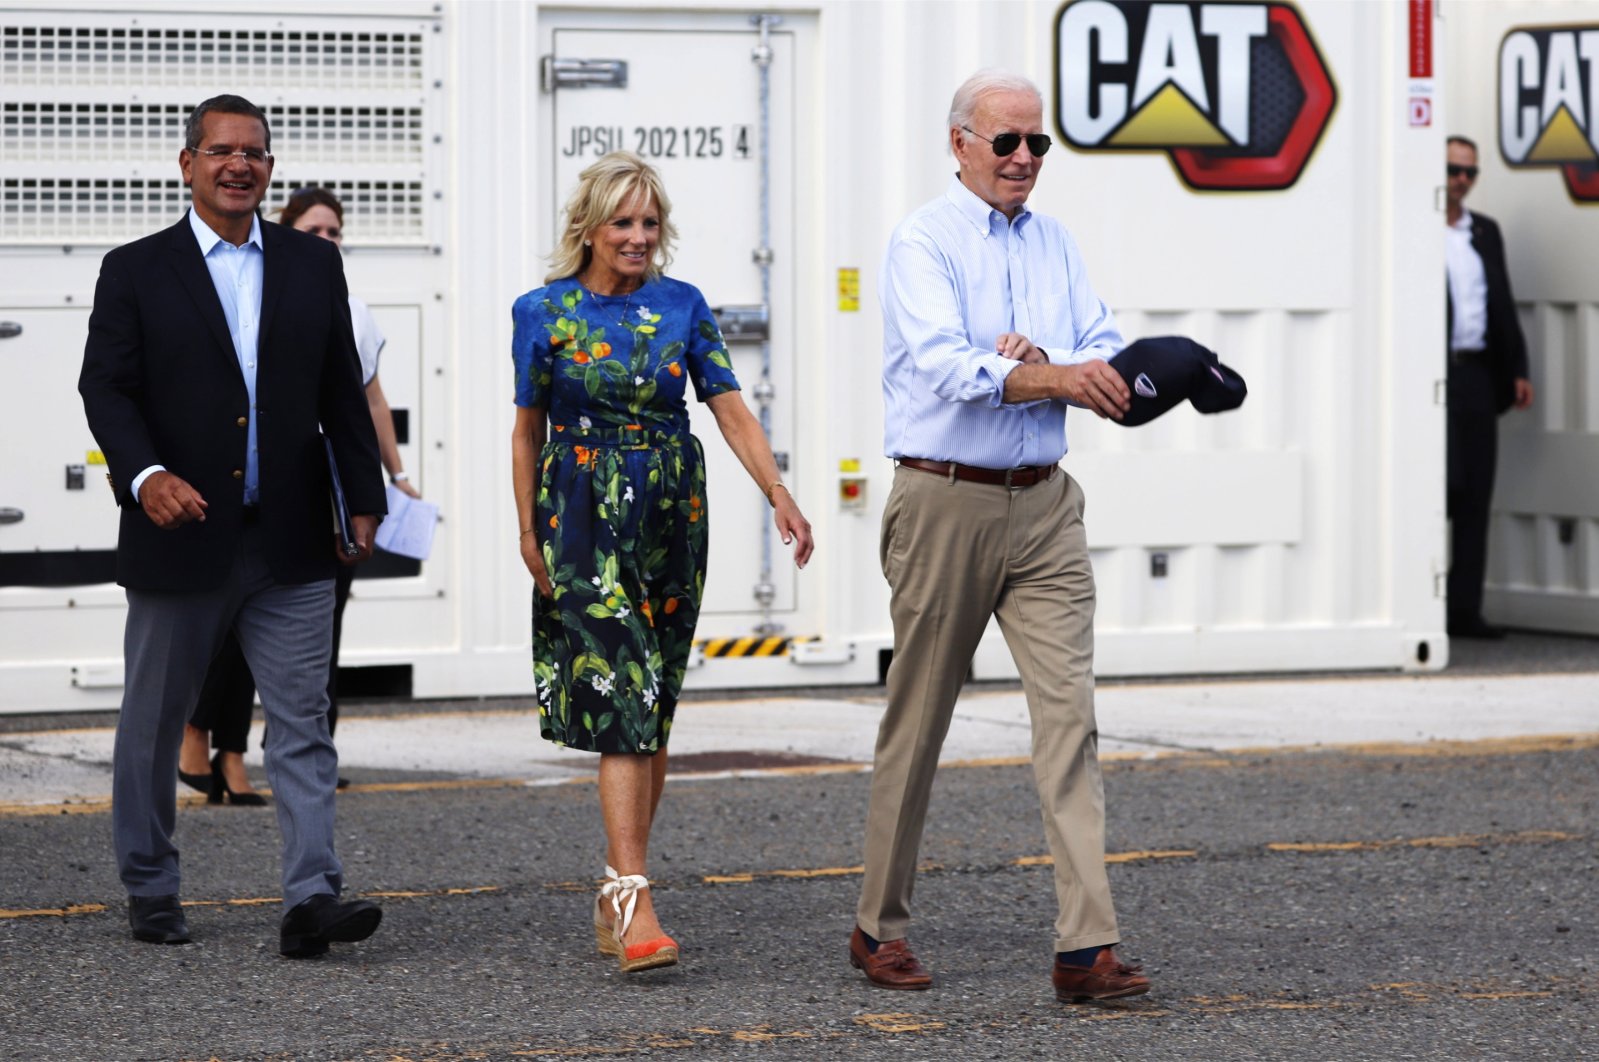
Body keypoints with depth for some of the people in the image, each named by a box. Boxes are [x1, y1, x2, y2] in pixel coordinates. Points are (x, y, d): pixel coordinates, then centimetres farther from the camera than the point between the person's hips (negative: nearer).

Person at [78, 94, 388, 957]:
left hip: (290, 545, 2)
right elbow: (107, 389, -5)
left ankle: (310, 899, -12)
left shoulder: (314, 265, 10)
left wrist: (363, 499, 7)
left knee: (302, 723, -7)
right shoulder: (135, 272, 2)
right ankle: (150, 890, 23)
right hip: (179, 537, -2)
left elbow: (342, 393, 13)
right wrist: (144, 475, -22)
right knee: (154, 724, 9)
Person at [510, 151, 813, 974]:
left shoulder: (683, 307, 5)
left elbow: (731, 410, 0)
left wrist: (777, 491, -13)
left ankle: (616, 891, 17)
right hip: (586, 518, -4)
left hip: (672, 517, 4)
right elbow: (527, 431, 6)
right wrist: (529, 534, 5)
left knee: (655, 713, 6)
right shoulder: (545, 312, 0)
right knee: (621, 704, -14)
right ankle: (634, 906, -21)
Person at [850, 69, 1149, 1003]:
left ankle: (1088, 945, -11)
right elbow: (944, 364, -20)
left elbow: (1106, 357, 5)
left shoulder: (1058, 244, 13)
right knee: (918, 722, 5)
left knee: (1070, 709, -7)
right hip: (945, 501, -4)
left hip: (1043, 505, 4)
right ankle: (881, 927, 20)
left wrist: (1040, 356, -16)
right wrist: (1054, 379, -34)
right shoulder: (923, 243, -5)